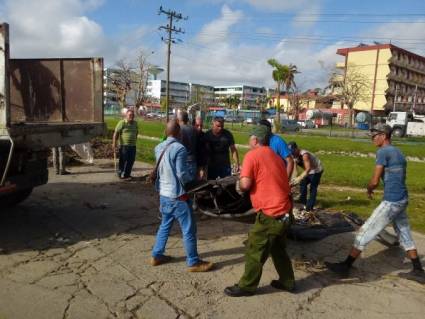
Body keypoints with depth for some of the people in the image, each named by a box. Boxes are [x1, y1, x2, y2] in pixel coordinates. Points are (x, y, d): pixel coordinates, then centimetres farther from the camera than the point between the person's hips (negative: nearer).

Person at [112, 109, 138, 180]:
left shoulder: (135, 123, 12)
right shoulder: (122, 123, -7)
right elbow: (116, 133, -10)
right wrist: (114, 143, -15)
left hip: (133, 146, 6)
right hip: (124, 146, -6)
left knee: (131, 161, 8)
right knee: (123, 161, 1)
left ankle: (127, 174, 21)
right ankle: (121, 174, 15)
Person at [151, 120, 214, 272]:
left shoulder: (158, 148, 5)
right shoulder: (179, 148, -19)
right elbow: (182, 174, -19)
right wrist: (193, 182, -2)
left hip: (163, 194, 8)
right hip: (177, 195, -8)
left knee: (164, 225, 21)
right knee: (189, 230, 3)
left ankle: (156, 256, 30)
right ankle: (193, 262, 13)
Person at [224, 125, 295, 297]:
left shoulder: (252, 155, -9)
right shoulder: (275, 156, 16)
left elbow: (245, 184, -18)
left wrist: (240, 181, 3)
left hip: (270, 214, -8)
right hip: (285, 211, 9)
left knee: (255, 251, 7)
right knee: (278, 248, 25)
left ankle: (247, 286, 20)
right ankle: (287, 282, 36)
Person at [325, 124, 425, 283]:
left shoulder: (383, 152, -13)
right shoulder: (398, 152, 13)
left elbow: (375, 181, -16)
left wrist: (368, 190, 4)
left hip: (391, 202, -9)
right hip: (402, 199, 9)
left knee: (365, 232, -4)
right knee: (404, 235, 22)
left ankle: (345, 266, 3)